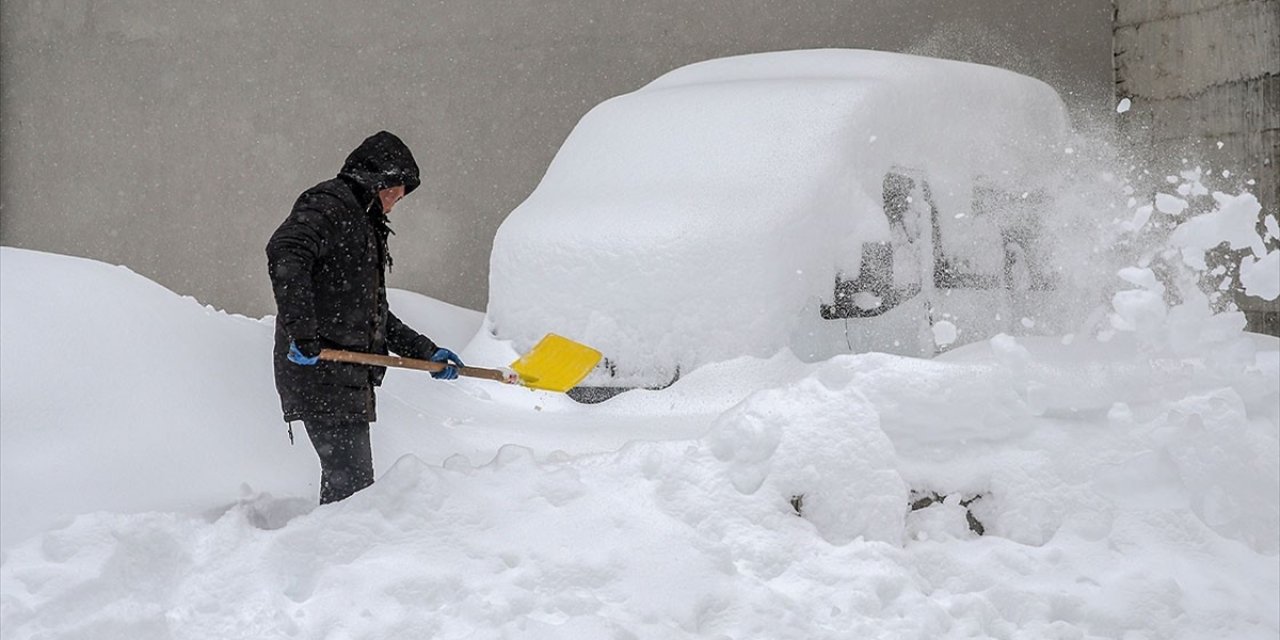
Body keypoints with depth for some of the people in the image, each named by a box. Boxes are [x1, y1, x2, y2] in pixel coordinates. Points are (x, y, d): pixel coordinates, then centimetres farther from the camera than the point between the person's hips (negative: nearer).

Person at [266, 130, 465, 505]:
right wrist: (301, 331, -30)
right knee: (350, 478, -15)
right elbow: (285, 253, -24)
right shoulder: (329, 205, -4)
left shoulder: (363, 224, 27)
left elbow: (375, 316, 30)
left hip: (347, 377, 10)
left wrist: (427, 352, 22)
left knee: (353, 480, 9)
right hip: (321, 372, -10)